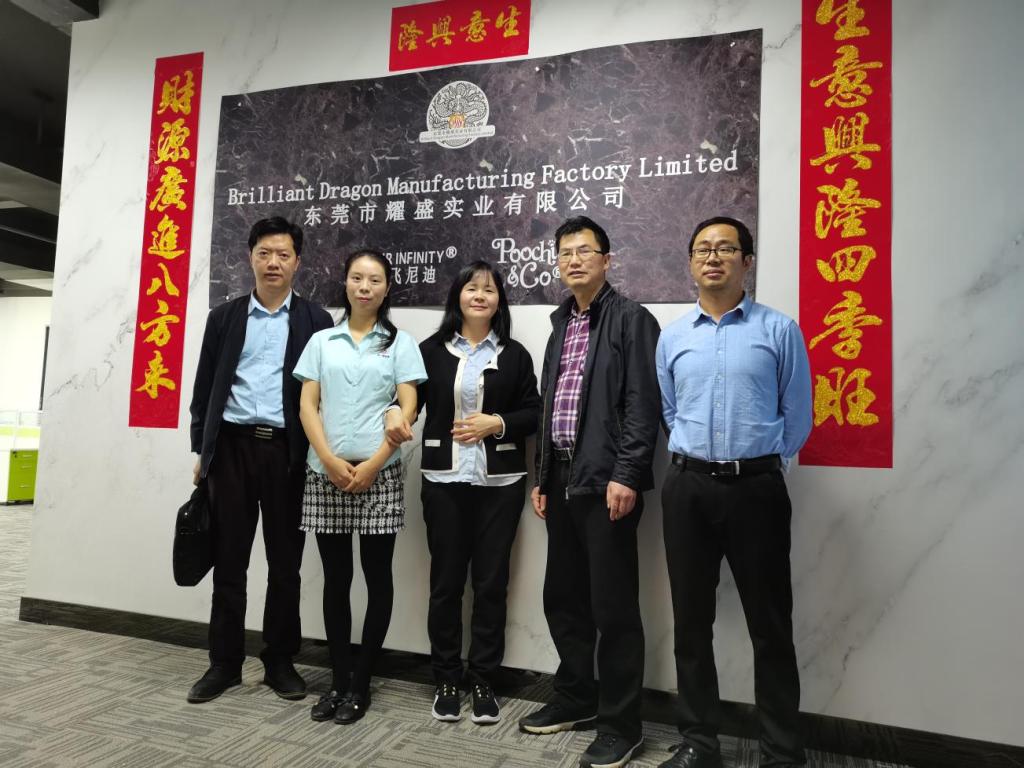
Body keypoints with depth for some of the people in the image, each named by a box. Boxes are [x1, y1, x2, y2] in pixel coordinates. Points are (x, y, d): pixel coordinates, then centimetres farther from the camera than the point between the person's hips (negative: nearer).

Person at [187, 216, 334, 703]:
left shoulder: (316, 321, 4)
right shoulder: (224, 317, 10)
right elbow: (204, 389, 11)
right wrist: (201, 450, 7)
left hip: (288, 451, -1)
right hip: (232, 447, 2)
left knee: (285, 563, 7)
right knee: (229, 561, 8)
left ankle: (280, 662, 20)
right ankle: (224, 663, 21)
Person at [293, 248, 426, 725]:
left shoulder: (400, 343, 5)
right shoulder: (321, 341, 10)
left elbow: (408, 409, -3)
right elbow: (307, 405, 4)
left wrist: (373, 464, -12)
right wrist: (330, 461, -10)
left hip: (379, 475, -1)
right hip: (325, 474, 2)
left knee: (377, 578, 4)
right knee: (335, 579, 8)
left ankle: (361, 682, 18)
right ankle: (339, 679, 22)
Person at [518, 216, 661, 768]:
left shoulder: (632, 319, -5)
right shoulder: (561, 323, 17)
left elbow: (642, 404, -12)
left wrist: (626, 475, -19)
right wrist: (541, 476, 14)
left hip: (606, 479, -7)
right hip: (562, 477, 8)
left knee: (613, 606, 1)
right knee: (562, 597, 16)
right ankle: (575, 698, 34)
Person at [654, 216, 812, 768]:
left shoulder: (779, 330, -1)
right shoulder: (672, 336, 8)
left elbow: (797, 416, 4)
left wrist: (757, 459, 9)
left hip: (756, 487, -3)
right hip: (688, 487, 3)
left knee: (770, 625, 6)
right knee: (691, 620, 11)